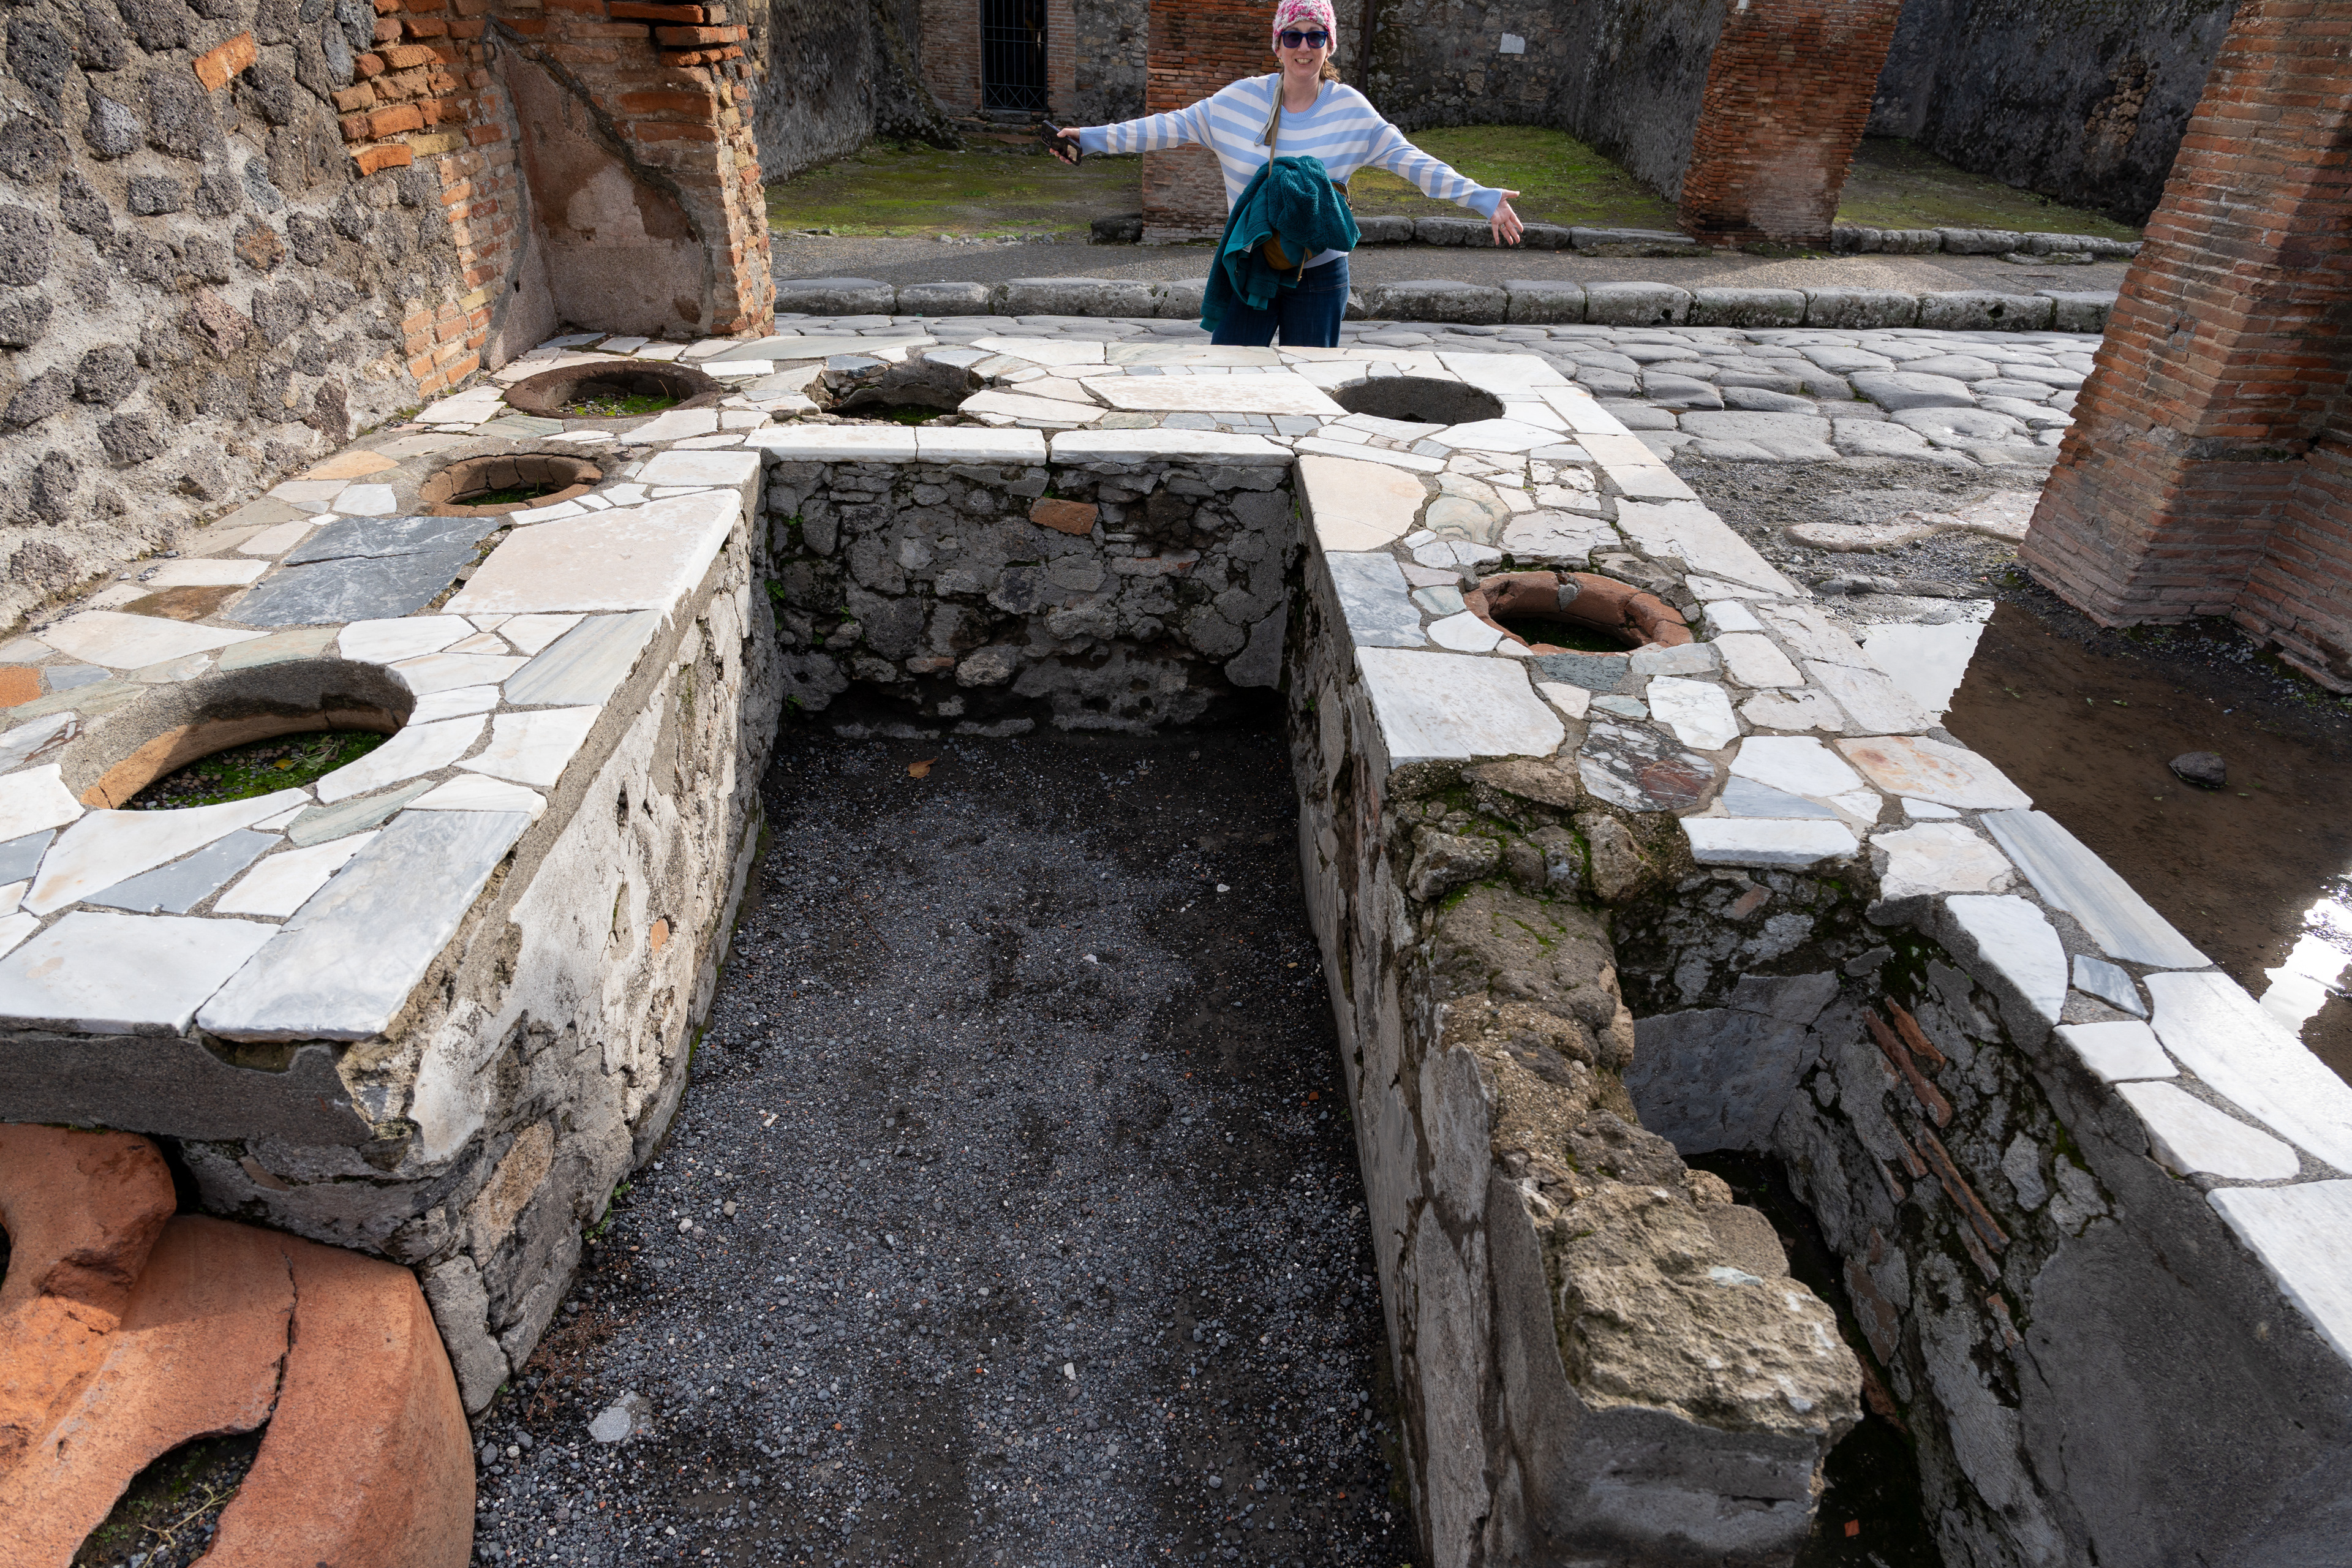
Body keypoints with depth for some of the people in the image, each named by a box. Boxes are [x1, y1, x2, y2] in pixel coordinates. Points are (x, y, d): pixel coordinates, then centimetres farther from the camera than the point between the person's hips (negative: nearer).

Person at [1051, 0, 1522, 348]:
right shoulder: (1241, 99, -2)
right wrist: (1094, 138, 0)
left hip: (1320, 277, 0)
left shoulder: (1350, 110, -3)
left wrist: (1480, 198, -16)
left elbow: (1409, 159, -6)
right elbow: (1174, 127, 2)